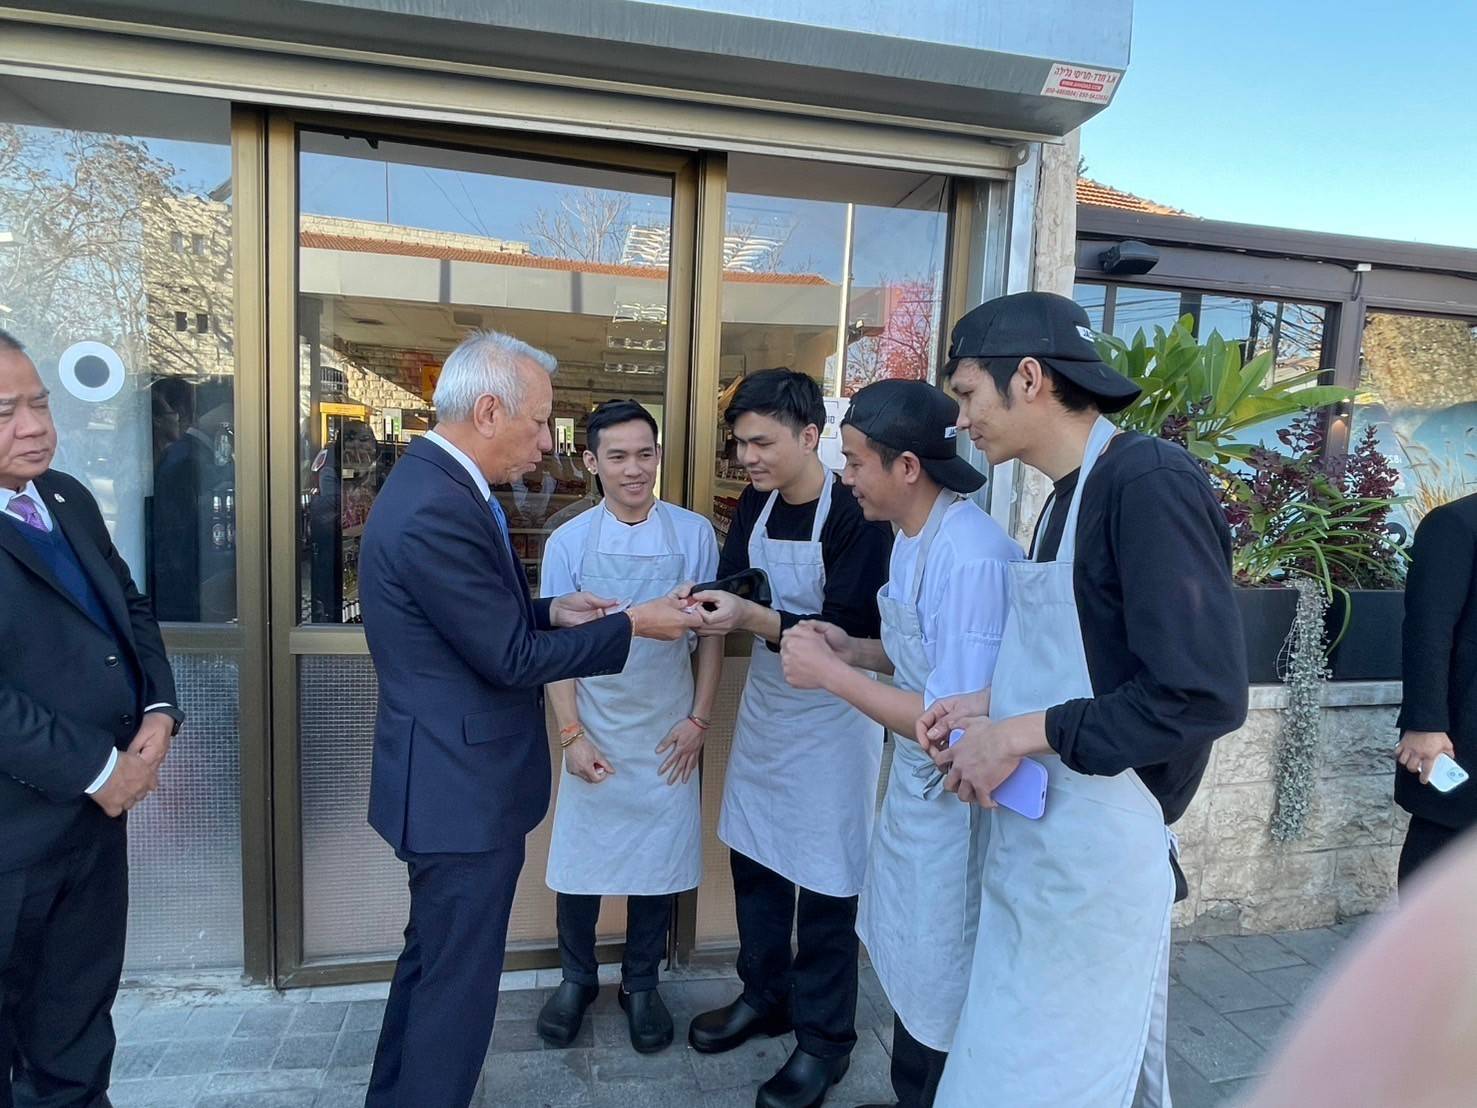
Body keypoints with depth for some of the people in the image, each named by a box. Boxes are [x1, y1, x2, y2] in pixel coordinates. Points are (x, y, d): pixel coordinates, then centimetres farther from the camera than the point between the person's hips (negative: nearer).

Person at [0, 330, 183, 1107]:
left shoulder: (68, 498, 6)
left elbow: (130, 608, 11)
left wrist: (158, 711, -4)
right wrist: (98, 771, -18)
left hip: (97, 806, 7)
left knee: (81, 999, 23)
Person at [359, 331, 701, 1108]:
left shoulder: (434, 484, 7)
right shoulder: (436, 510, -26)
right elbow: (511, 658, -23)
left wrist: (551, 611, 2)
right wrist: (633, 625, -15)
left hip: (448, 776, 11)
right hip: (463, 786, -11)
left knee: (432, 959, 27)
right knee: (458, 980, 8)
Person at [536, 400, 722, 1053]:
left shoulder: (694, 534, -5)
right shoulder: (569, 542, -5)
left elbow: (712, 632, 1)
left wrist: (699, 718, -2)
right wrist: (572, 735, -8)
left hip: (668, 733, 0)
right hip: (595, 732, 0)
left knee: (659, 858, 12)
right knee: (581, 856, 11)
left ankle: (640, 986, 35)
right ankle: (576, 979, 37)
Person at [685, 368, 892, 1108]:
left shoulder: (857, 516, -19)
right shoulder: (754, 505, 2)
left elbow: (850, 632, -24)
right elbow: (731, 582, 2)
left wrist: (754, 619, -35)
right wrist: (704, 603, -21)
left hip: (831, 720, -7)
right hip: (764, 707, 7)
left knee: (824, 883, 6)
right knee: (753, 859, 18)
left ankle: (825, 1037, 26)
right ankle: (764, 996, 39)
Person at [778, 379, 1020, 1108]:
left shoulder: (970, 559, -28)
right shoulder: (912, 537, 2)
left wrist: (829, 674, -23)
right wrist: (851, 648, -3)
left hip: (954, 806, -9)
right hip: (916, 790, 9)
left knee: (940, 1003, 12)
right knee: (908, 977, 26)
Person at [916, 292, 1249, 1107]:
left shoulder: (1150, 483, -18)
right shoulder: (1074, 491, 11)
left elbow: (1204, 695, -24)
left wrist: (1020, 736, -19)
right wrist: (992, 706, 3)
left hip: (1094, 851, -9)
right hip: (1037, 840, 9)